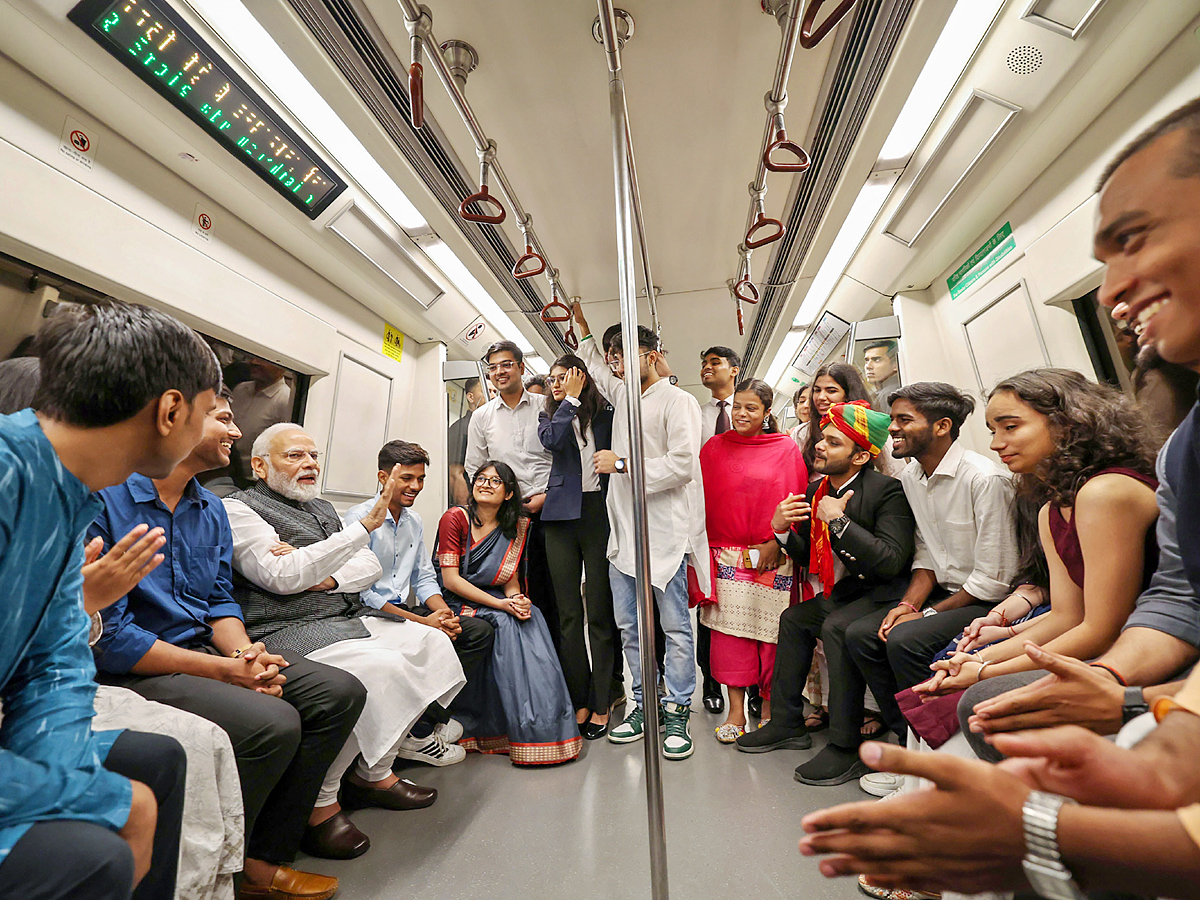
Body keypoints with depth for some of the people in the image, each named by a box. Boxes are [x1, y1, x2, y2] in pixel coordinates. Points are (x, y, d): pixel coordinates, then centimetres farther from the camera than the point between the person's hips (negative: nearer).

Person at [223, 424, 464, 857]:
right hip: (285, 631, -8)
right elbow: (283, 577, -18)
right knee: (380, 667, -30)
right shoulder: (237, 508, -2)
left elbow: (371, 566, 13)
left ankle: (374, 773, 6)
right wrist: (366, 524, -22)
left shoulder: (322, 507, 20)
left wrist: (326, 577, -10)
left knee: (431, 641, -3)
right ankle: (319, 802, -8)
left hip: (346, 618, 8)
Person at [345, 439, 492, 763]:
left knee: (480, 630, -6)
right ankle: (419, 735, -6)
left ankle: (434, 715, 1)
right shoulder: (359, 518, -13)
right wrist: (423, 621, -22)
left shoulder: (414, 521, 11)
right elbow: (360, 592, -18)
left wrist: (443, 612, -7)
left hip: (405, 608, 8)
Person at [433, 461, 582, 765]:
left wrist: (519, 600, -20)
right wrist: (500, 604, -22)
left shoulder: (516, 528, 5)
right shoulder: (455, 518, -8)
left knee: (530, 618, -24)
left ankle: (544, 728, -16)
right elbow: (450, 580, -14)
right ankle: (523, 731, -21)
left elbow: (511, 583, 5)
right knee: (505, 624, -28)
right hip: (454, 604, -4)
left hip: (495, 603, 4)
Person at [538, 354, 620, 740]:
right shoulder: (550, 416, 17)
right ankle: (578, 700, 19)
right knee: (568, 613, 6)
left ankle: (601, 704, 14)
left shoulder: (605, 414, 9)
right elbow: (552, 439, -6)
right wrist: (570, 400, 1)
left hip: (598, 512, -2)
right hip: (562, 514, 3)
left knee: (600, 612, 1)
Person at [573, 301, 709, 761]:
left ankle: (677, 713, 20)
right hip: (623, 530, 8)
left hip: (664, 531, -7)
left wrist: (622, 464, -13)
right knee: (628, 626, 13)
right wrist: (581, 323, 39)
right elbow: (595, 366, 37)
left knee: (675, 627, 5)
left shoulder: (678, 401, -6)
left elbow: (682, 464, -17)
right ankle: (644, 705, 28)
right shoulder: (623, 396, 16)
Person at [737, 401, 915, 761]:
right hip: (843, 593, 9)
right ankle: (787, 724, 25)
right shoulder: (816, 489, 3)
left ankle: (848, 743, -10)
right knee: (793, 619, 11)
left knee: (836, 627, -29)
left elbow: (892, 561, -29)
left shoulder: (888, 491, -19)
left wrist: (839, 520, -27)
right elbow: (809, 558, 8)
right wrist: (781, 528, -12)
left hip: (882, 593, -8)